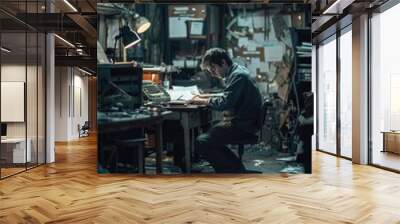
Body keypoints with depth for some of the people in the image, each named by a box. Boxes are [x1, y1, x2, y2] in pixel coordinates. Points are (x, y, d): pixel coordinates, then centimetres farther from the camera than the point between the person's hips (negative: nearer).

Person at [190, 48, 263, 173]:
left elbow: (224, 103, -25)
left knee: (202, 142, -16)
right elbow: (227, 97, 20)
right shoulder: (235, 72, 15)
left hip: (243, 126, -11)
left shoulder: (238, 76, -17)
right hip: (239, 122, 11)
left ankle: (236, 171, -2)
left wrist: (202, 101, -11)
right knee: (207, 132, 18)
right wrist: (205, 97, 4)